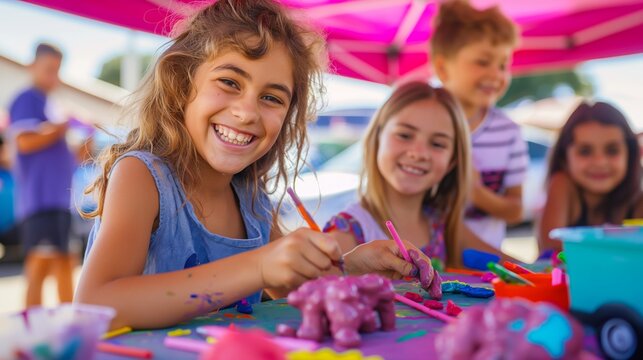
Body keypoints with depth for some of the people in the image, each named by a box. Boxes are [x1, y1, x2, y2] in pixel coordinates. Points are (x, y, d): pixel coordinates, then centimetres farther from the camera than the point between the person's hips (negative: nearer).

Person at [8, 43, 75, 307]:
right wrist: (61, 129, -12)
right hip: (40, 198, -9)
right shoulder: (27, 100, -3)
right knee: (41, 261, -12)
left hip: (59, 197, 9)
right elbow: (25, 142, -16)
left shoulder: (46, 103, 24)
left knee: (65, 262, 11)